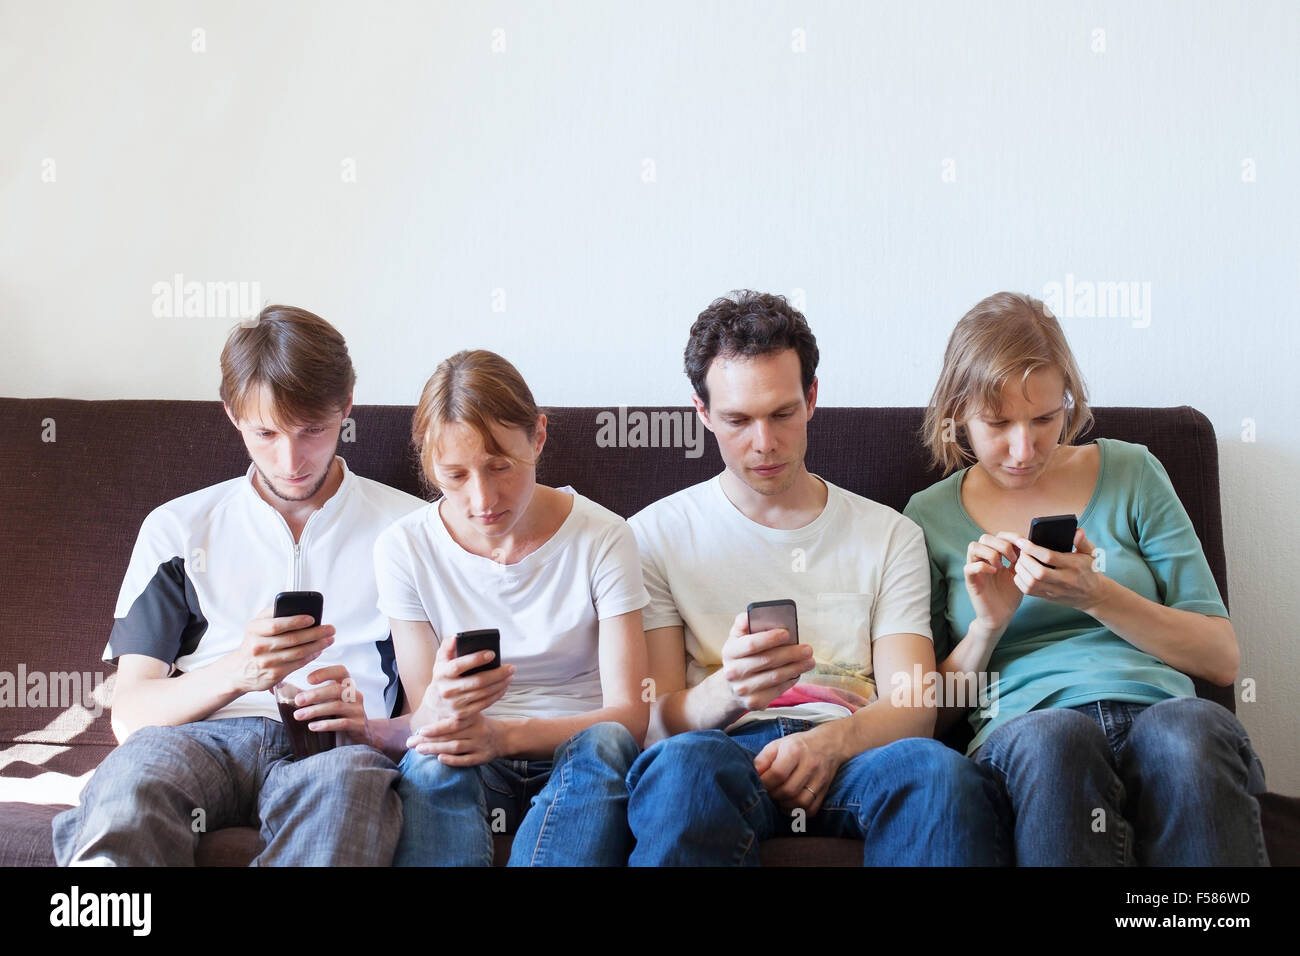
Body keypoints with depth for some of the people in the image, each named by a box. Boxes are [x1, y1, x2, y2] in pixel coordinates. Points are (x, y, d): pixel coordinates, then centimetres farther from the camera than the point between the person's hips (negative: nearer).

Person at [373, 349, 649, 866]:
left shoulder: (602, 539, -5)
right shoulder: (403, 549, -1)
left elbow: (628, 715, -9)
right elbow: (422, 724, -1)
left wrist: (504, 735, -27)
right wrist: (436, 712, -28)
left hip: (580, 766, 0)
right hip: (461, 772, 0)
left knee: (604, 744, -35)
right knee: (432, 760, -35)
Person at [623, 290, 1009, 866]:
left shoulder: (890, 536, 18)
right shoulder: (657, 535, 13)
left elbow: (913, 706, 8)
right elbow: (661, 716, 5)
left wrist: (830, 742, -16)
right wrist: (728, 690, -21)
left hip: (851, 753, 1)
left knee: (938, 770, -35)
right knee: (685, 762, -39)